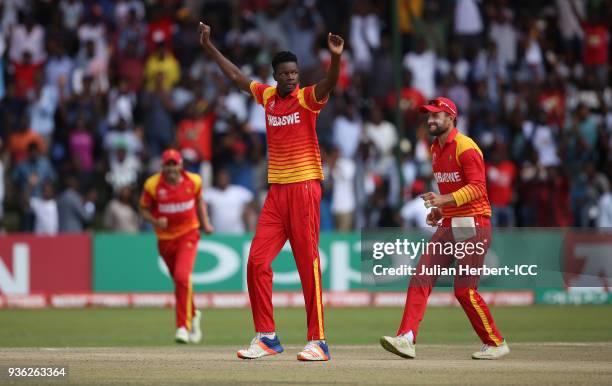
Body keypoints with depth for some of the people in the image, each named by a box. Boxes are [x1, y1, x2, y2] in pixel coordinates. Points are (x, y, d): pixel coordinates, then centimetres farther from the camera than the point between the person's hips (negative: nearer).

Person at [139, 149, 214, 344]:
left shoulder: (193, 181, -6)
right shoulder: (153, 185, -11)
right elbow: (144, 209, 0)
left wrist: (205, 223, 6)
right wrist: (155, 221, -19)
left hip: (188, 234, -2)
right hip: (165, 238, 2)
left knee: (182, 276, -22)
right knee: (179, 281, 14)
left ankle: (183, 326, -21)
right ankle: (193, 315, 43)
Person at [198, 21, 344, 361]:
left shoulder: (307, 98, -4)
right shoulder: (267, 96, 12)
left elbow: (329, 83, -25)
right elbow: (236, 76, 26)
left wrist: (336, 57, -43)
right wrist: (209, 46, 29)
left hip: (304, 188, -6)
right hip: (276, 190, 6)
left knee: (308, 263, -8)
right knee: (257, 261, 1)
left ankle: (317, 342, -6)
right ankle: (266, 337, 9)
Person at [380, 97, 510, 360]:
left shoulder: (465, 147, -13)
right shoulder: (436, 149, 16)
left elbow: (478, 187, -23)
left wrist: (445, 199, -33)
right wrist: (439, 209, 13)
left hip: (473, 226, -9)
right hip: (448, 225, 9)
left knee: (464, 291, -8)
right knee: (421, 278, -7)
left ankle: (496, 344, 7)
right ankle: (406, 339, -14)